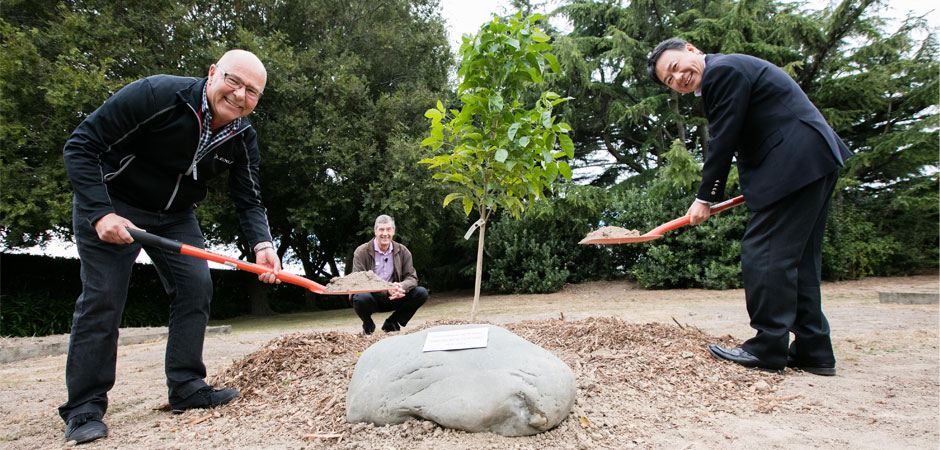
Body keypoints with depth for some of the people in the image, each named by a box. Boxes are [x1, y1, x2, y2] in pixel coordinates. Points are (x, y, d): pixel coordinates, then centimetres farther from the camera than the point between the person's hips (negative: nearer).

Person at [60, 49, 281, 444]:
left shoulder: (243, 138, -11)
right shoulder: (155, 94, -27)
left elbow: (249, 200, -8)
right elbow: (80, 146, -22)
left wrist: (262, 243, -28)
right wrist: (99, 212, -31)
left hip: (174, 215, 5)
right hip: (109, 204, -5)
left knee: (196, 287, -3)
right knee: (102, 297, -6)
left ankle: (187, 389, 7)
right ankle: (84, 409, 5)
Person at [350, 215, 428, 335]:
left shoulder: (403, 251, 2)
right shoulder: (361, 252, -9)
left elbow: (412, 277, -2)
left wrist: (401, 287, -28)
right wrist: (387, 290, -32)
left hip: (392, 298, 3)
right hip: (371, 297, -3)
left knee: (421, 293, -17)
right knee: (362, 297, -38)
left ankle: (391, 323, 4)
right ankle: (368, 325, 0)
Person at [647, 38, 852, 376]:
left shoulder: (722, 70, -10)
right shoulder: (731, 70, 22)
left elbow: (723, 140, -13)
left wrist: (705, 198, -7)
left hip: (794, 166, -11)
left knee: (763, 253, -9)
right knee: (799, 258, 11)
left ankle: (768, 348, -4)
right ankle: (813, 350, 15)